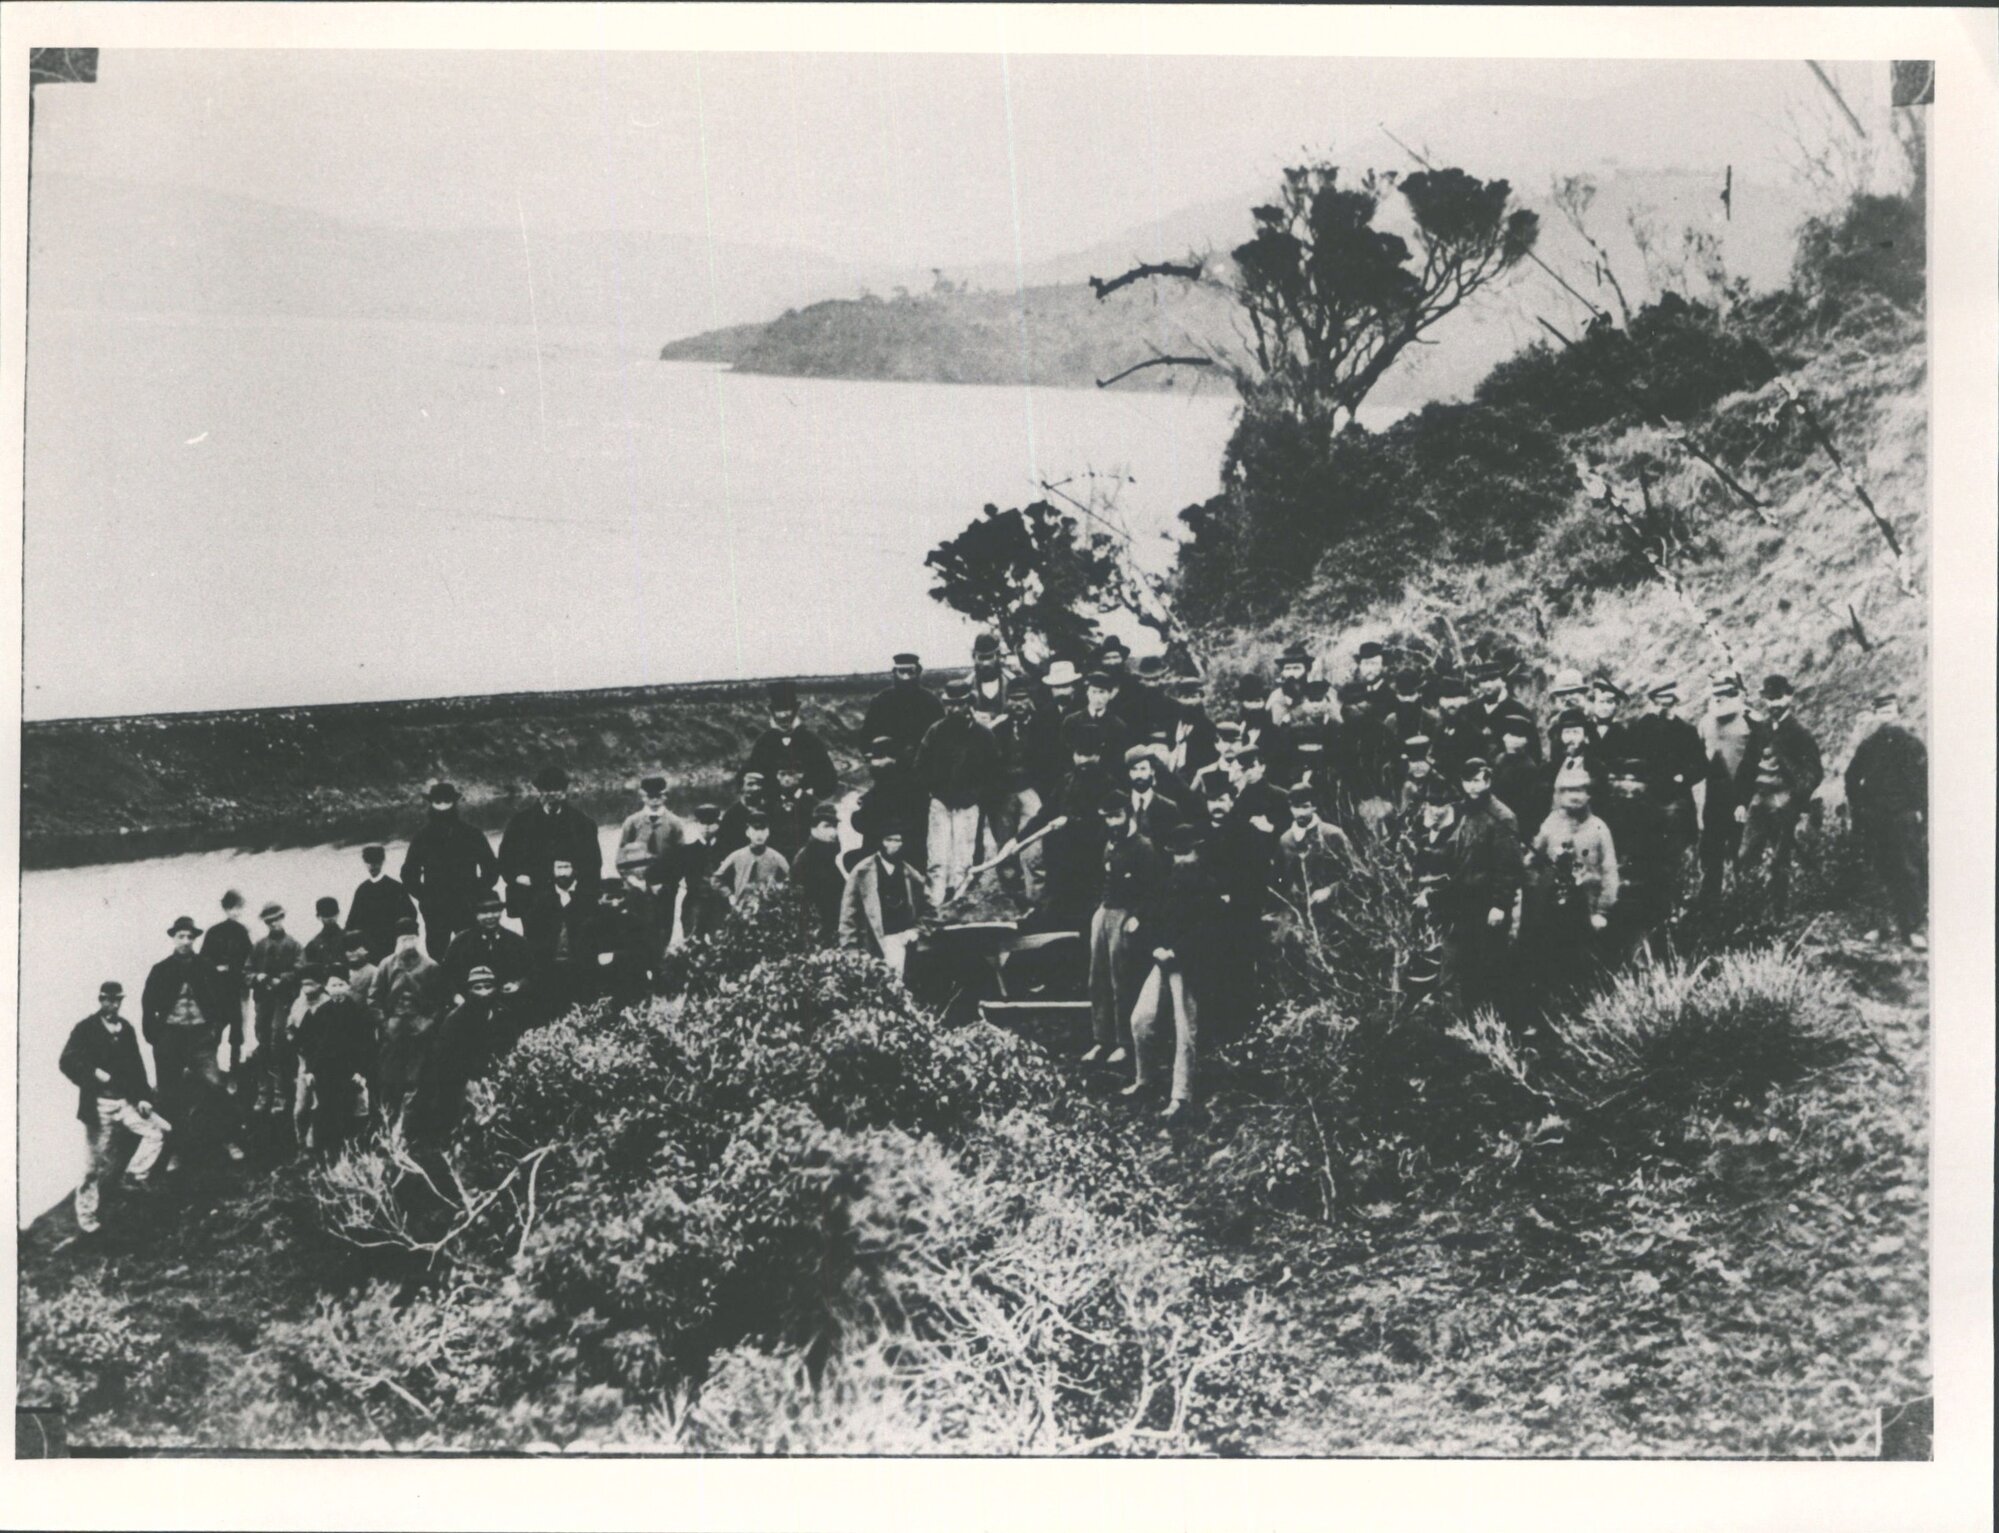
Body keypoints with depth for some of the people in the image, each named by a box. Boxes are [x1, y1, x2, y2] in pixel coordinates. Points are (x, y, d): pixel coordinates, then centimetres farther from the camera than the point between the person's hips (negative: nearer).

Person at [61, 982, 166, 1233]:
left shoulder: (126, 1028, 9)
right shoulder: (85, 1029, -5)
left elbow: (136, 1065, 12)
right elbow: (66, 1062, -14)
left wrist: (143, 1096, 5)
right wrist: (94, 1074, -23)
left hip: (126, 1102, 5)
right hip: (99, 1106, -5)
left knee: (158, 1130, -6)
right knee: (100, 1164, -1)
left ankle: (135, 1177, 5)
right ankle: (86, 1218, 13)